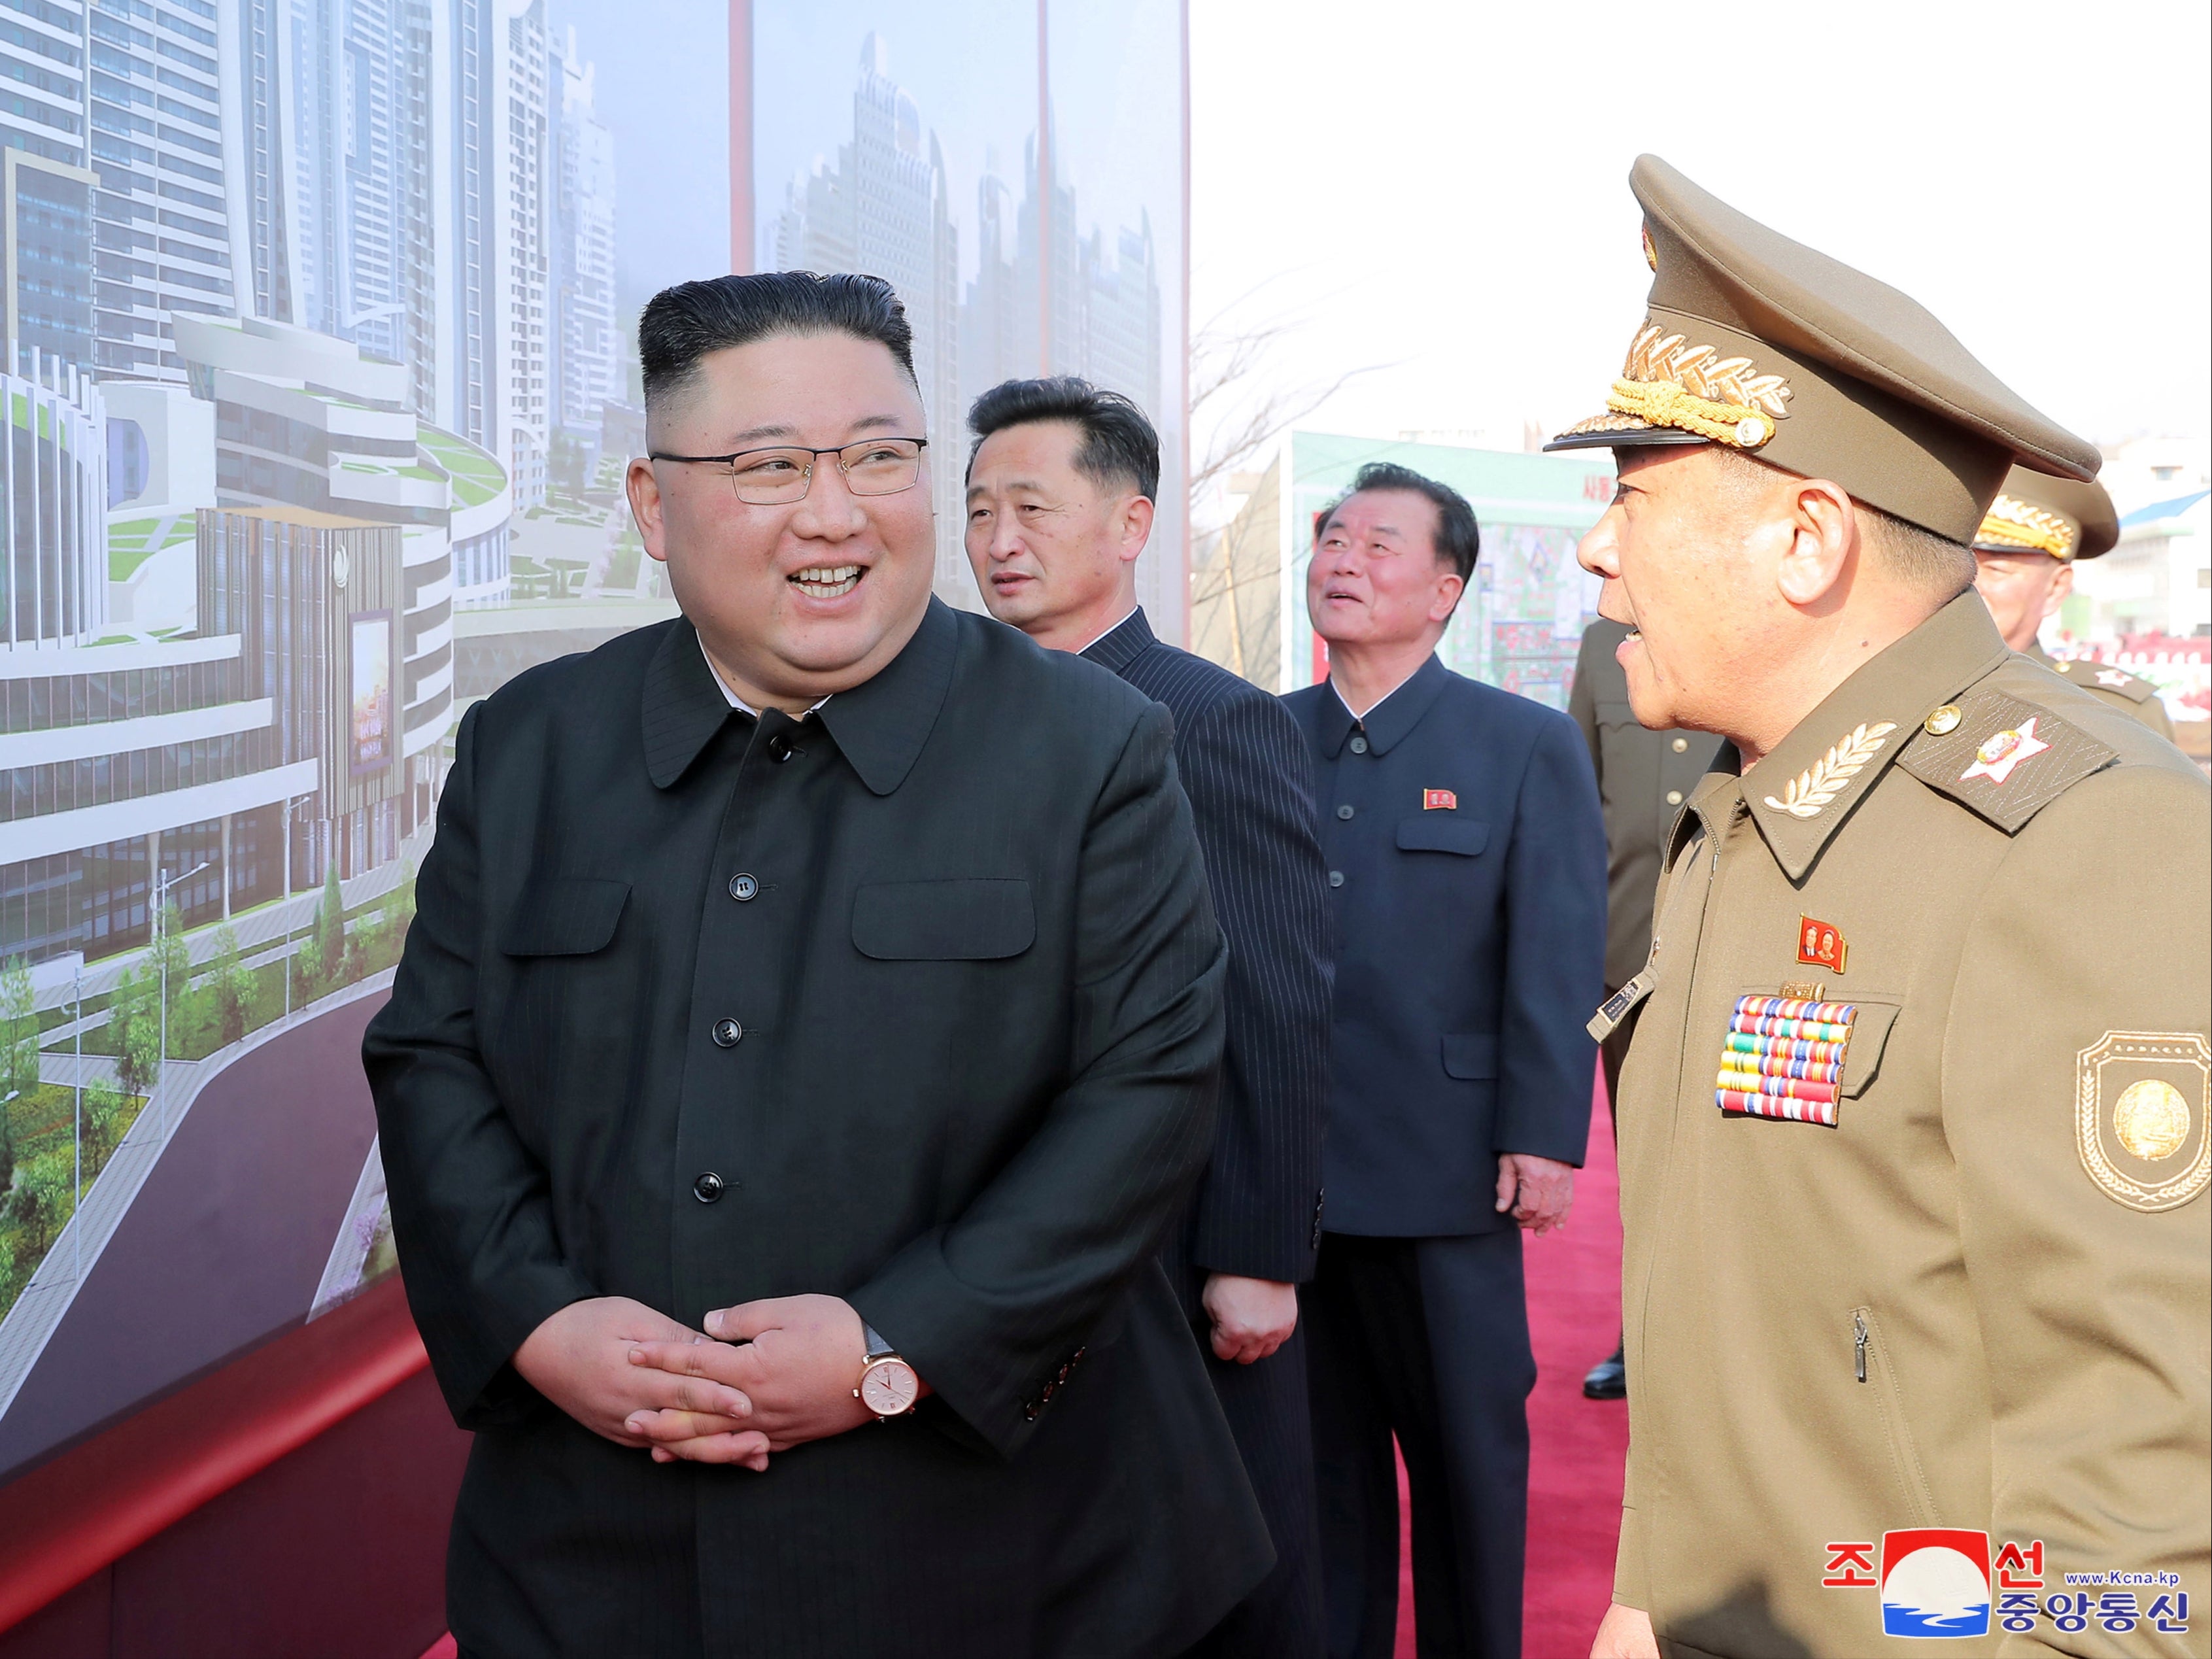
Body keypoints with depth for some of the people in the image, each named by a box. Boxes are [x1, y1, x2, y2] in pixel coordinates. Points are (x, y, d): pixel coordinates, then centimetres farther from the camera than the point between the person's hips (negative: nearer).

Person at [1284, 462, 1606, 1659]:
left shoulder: (1530, 749, 0)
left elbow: (1556, 962, -5)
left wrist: (1543, 1140, -12)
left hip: (1448, 1179, -3)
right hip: (1284, 1173, 3)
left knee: (1469, 1458, 9)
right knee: (1322, 1456, 13)